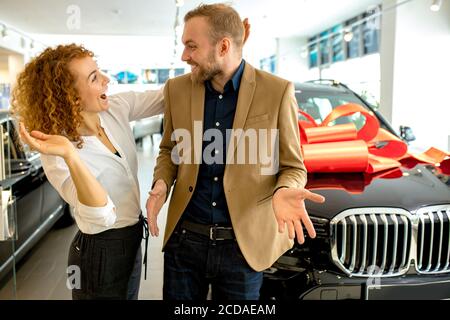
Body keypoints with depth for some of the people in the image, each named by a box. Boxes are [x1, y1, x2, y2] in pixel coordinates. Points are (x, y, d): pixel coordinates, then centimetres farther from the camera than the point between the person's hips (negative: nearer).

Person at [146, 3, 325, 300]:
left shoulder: (277, 91, -9)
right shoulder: (177, 89, 0)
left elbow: (292, 166, -3)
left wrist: (283, 192, -25)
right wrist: (161, 183, -9)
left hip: (244, 244, -2)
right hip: (184, 238, 3)